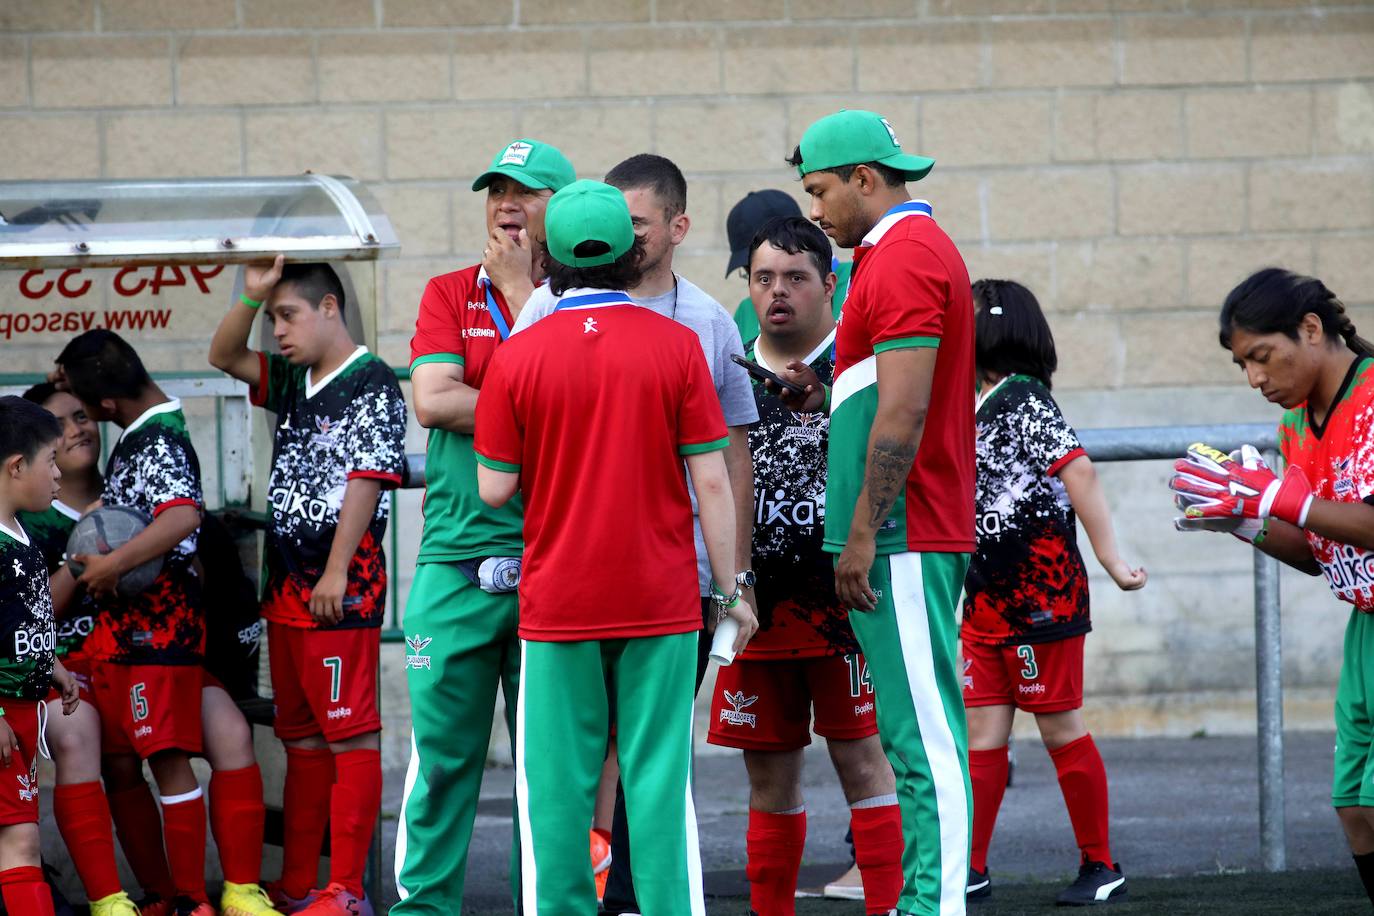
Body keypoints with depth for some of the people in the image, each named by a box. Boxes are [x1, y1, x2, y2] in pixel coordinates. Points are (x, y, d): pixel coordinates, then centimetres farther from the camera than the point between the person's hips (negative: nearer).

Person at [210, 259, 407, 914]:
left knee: (349, 735, -6)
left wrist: (336, 573, -19)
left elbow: (367, 480, -15)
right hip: (286, 582, 9)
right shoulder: (293, 382, 16)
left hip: (342, 588, -9)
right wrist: (251, 296, 7)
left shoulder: (371, 385, -10)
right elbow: (225, 357, 24)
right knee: (300, 737, 12)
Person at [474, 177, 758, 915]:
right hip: (661, 601, 0)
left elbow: (495, 489, -1)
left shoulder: (518, 356, -3)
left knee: (557, 779, 5)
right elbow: (711, 479, -5)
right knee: (658, 773, 3)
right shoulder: (675, 346, -4)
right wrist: (729, 590, 2)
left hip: (557, 601, 0)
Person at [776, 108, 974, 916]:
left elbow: (904, 411, -20)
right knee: (916, 733, 10)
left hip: (902, 537, -10)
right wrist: (825, 395, 14)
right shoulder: (922, 247, 20)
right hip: (918, 535, 10)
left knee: (923, 734, -11)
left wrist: (862, 535, -20)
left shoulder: (902, 259, -14)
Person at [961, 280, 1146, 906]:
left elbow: (1077, 471, -21)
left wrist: (1111, 560, -24)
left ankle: (1101, 868, 7)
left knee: (1060, 726, -2)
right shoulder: (981, 408, 14)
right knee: (982, 730, 6)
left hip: (1042, 592, -9)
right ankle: (972, 870, 8)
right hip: (988, 596, 9)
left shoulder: (1023, 401, -13)